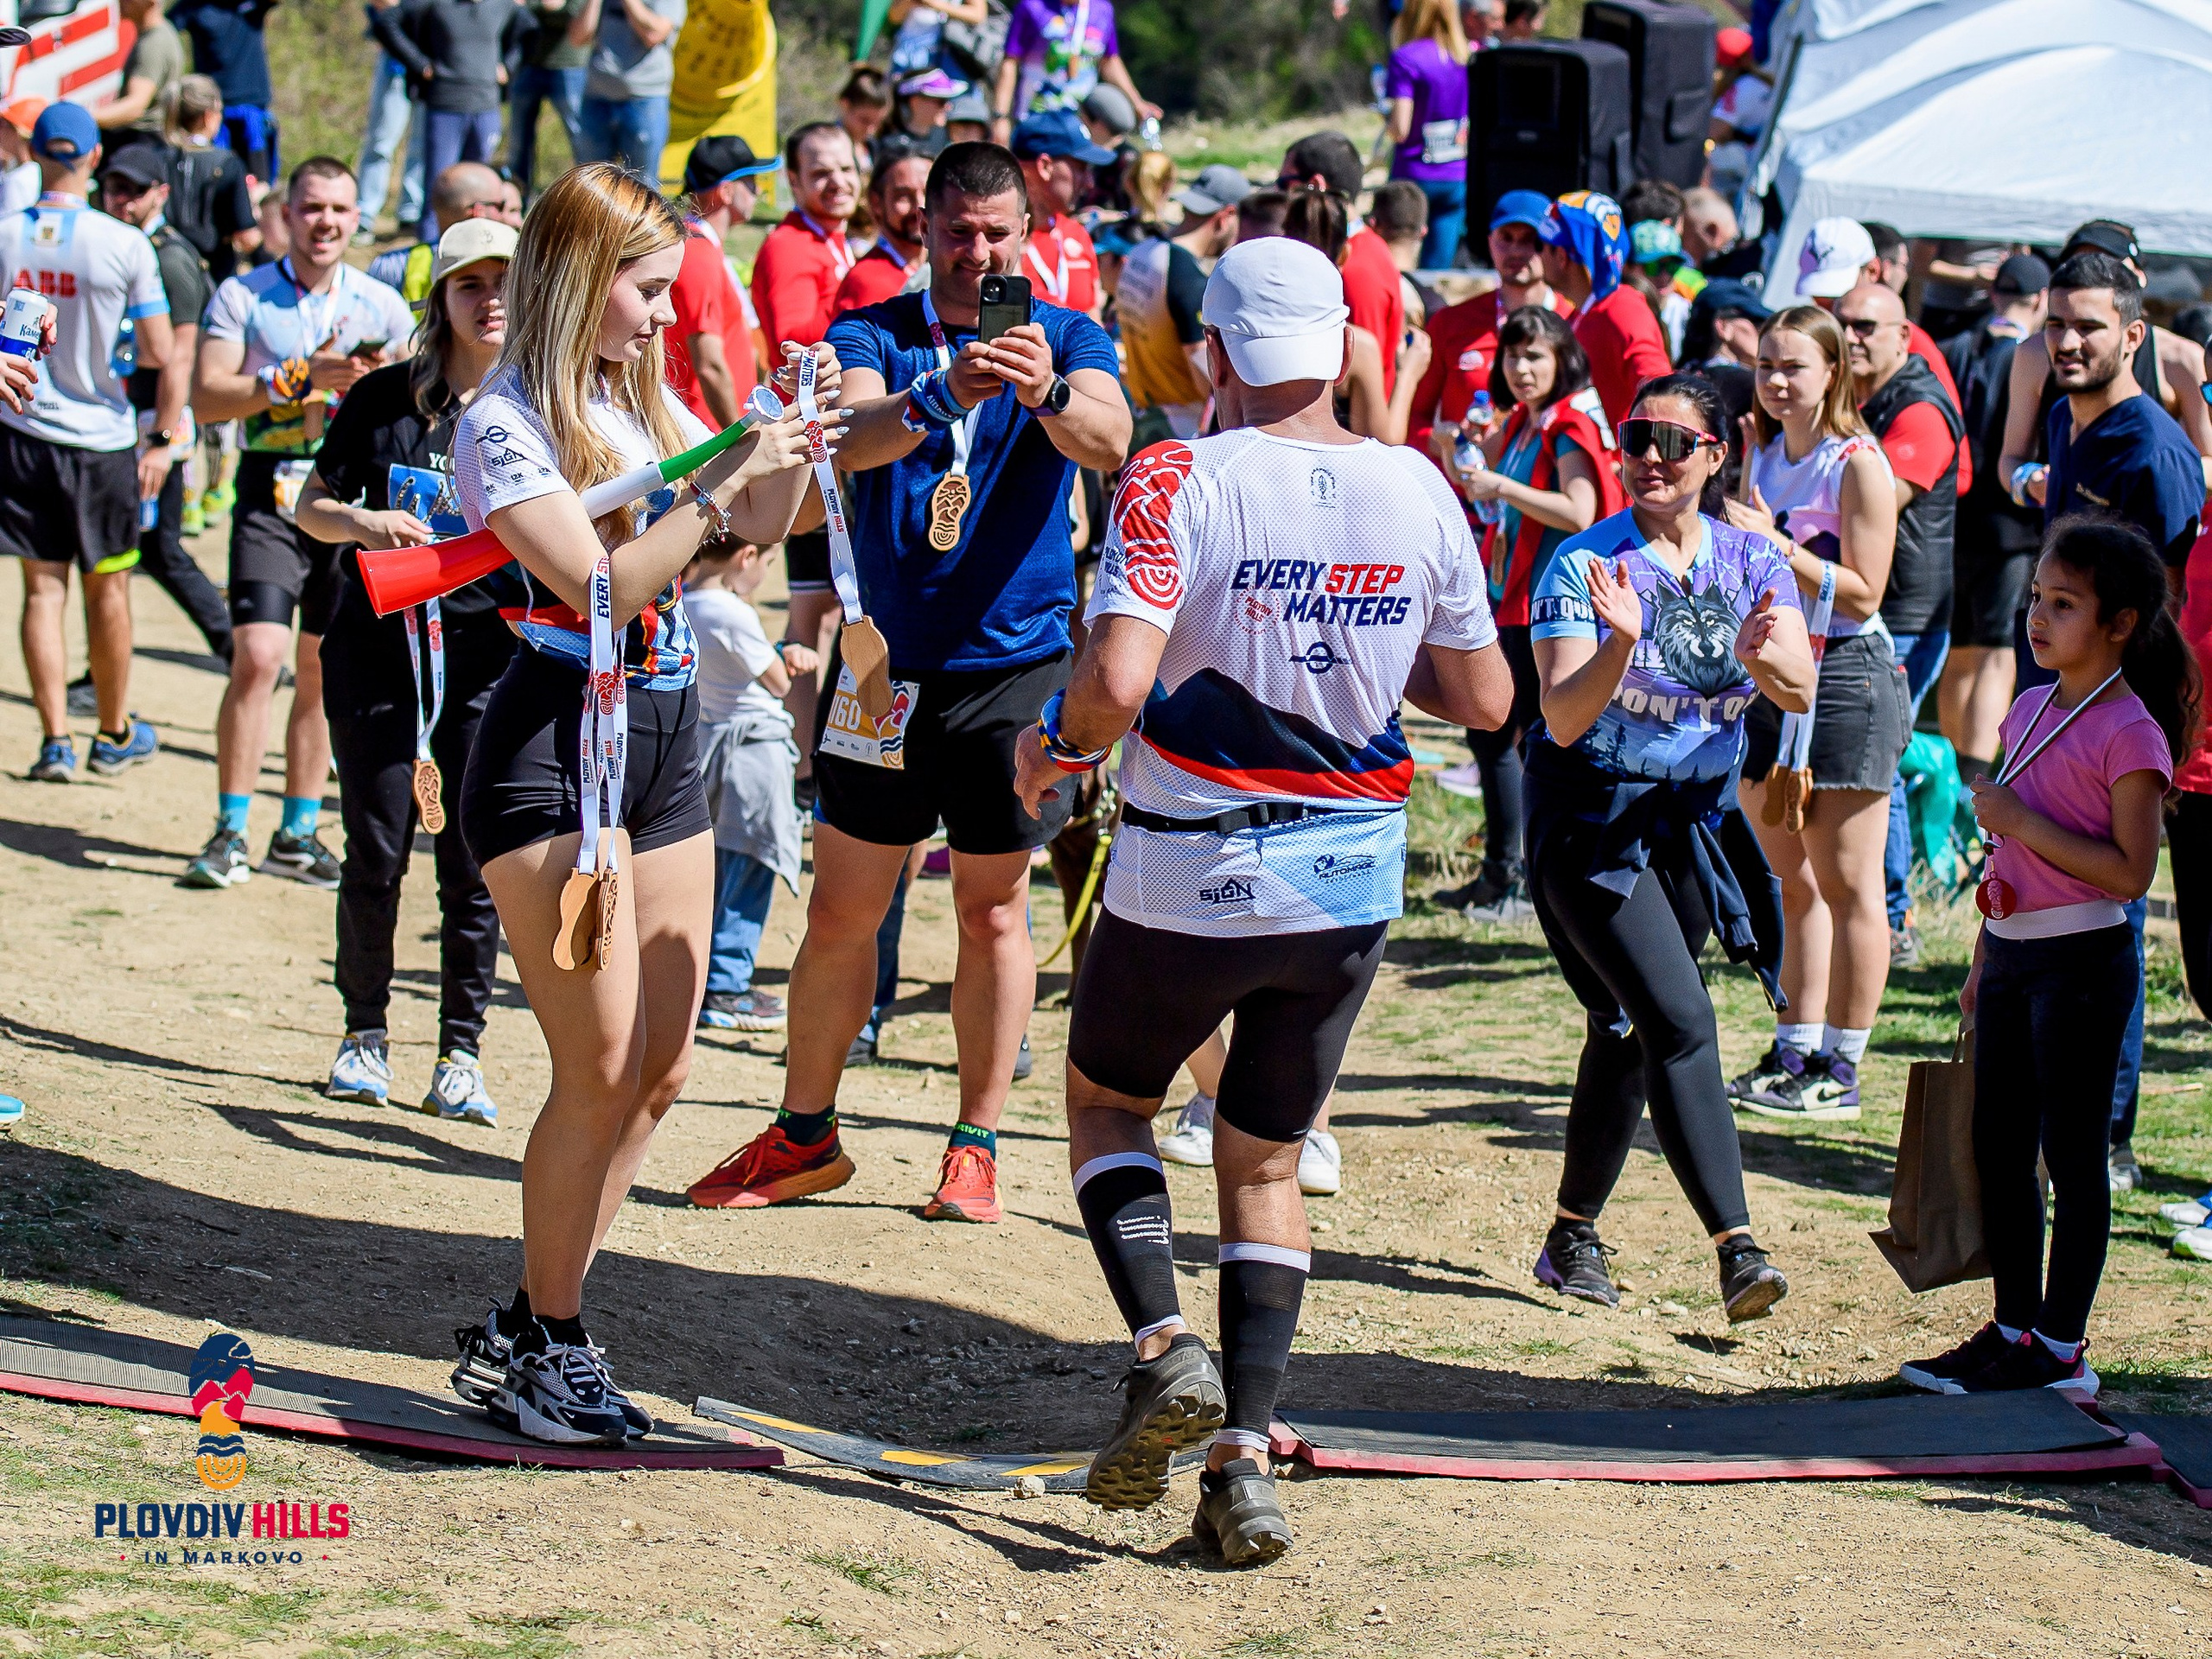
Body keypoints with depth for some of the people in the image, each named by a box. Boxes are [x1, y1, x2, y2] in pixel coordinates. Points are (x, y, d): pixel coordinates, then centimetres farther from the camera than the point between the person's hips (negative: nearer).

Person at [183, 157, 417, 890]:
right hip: (271, 493, -3)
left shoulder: (382, 305, 10)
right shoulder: (242, 297, 2)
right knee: (257, 658, -14)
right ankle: (230, 832, -7)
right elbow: (206, 396, -7)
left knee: (324, 670, 7)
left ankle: (298, 832, 17)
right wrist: (298, 377, -17)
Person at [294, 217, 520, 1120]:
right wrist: (362, 522, -12)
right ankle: (365, 1033, 20)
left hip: (493, 659, -1)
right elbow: (310, 506, 8)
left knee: (471, 864, -1)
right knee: (375, 853, 4)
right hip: (379, 649, 1)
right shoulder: (386, 398, 2)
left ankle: (461, 1055, 10)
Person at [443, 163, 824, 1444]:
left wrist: (798, 445, 4)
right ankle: (541, 1343, 3)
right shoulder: (506, 423, -10)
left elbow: (759, 526, 22)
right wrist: (726, 484, -21)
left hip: (667, 739, 8)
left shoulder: (645, 400, 12)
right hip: (555, 747, -8)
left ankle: (532, 1330, 18)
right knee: (602, 1068, -10)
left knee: (663, 1066, 7)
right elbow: (601, 584, -20)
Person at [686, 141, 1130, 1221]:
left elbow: (1108, 441, -22)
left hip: (1014, 666, -1)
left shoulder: (1067, 337, -1)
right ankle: (805, 1134, 21)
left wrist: (1048, 391, -44)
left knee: (991, 914, 6)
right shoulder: (874, 333, -1)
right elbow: (855, 438, -22)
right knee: (841, 912, 6)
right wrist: (941, 396, -43)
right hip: (884, 666, 1)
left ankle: (976, 1146, 18)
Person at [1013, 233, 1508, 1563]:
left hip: (1189, 878, -3)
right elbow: (1484, 700, 4)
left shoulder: (1182, 481, -14)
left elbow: (1119, 680, -24)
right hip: (1353, 880, 3)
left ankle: (1165, 1345, -2)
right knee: (1267, 1163, 16)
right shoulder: (1419, 493, -2)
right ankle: (1247, 1461, 4)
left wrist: (1057, 749, -4)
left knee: (1107, 1096, 21)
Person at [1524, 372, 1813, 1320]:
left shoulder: (1751, 562, 1)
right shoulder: (1583, 565, -11)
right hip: (1591, 819, -5)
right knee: (1680, 1020, -18)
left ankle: (1572, 1237, 27)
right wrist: (1621, 642, -37)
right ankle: (1736, 1250, -23)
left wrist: (1761, 657, -36)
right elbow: (1563, 720, -20)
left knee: (1629, 1034, 12)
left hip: (1693, 819, 5)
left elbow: (1800, 691, -13)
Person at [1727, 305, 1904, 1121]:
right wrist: (1743, 526, 1)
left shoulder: (1858, 464, -11)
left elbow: (1862, 593, -15)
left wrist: (1775, 545, -21)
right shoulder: (1761, 456, 11)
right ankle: (1794, 1053, 19)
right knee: (1796, 881, 13)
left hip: (1846, 678, -8)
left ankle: (1839, 1070, 1)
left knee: (1846, 884, -2)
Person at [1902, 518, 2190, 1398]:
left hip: (2081, 961, -8)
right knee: (1999, 1150, 11)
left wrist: (2024, 822, -21)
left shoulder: (2129, 732, -13)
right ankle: (2013, 1329, 21)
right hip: (2012, 953, 8)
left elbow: (2131, 870, -19)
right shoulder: (2031, 710, 11)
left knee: (2072, 1157, -1)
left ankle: (2060, 1350, 5)